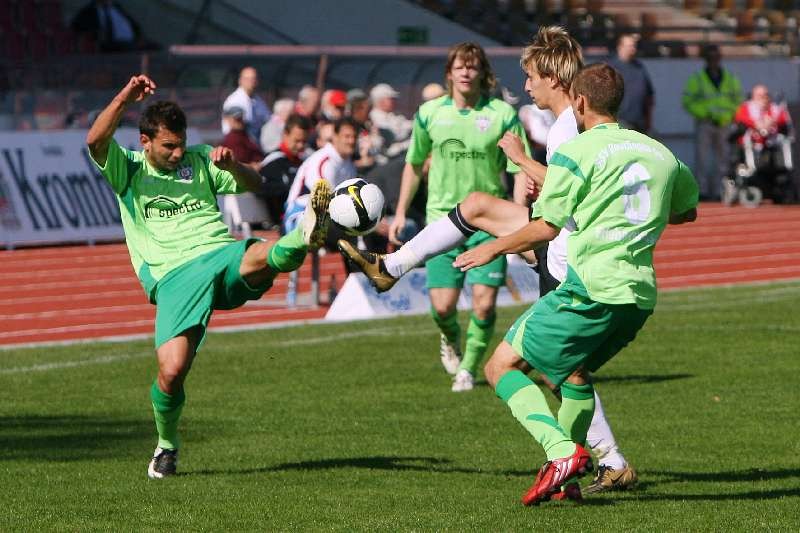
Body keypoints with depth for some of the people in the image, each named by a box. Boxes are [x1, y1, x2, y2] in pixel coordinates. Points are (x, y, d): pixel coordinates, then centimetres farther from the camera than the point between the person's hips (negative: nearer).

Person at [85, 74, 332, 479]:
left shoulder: (199, 159, 21)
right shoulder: (128, 170, 11)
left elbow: (254, 185, 15)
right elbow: (96, 141, -8)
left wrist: (231, 165, -5)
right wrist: (125, 99, -17)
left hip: (222, 254, 2)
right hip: (173, 275, -2)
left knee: (267, 256, -35)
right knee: (171, 373, -17)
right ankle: (167, 444, 8)